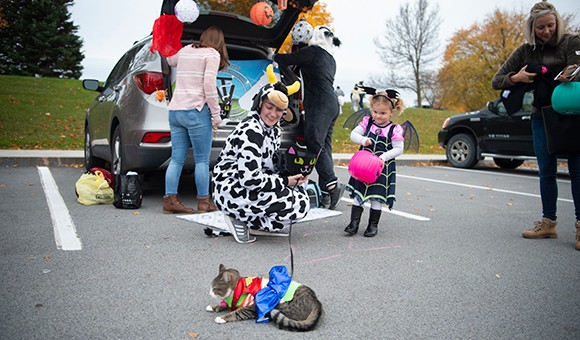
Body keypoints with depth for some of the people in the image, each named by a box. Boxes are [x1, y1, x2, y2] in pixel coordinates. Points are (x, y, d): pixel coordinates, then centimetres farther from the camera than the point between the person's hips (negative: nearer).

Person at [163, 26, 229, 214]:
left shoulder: (185, 51, 17)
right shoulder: (212, 54, 0)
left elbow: (169, 60, 38)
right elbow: (209, 84, -12)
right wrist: (216, 113, -9)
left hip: (175, 110, 6)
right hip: (195, 111, -6)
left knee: (177, 159, 6)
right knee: (202, 160, 1)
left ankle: (170, 200, 4)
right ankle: (204, 202, 4)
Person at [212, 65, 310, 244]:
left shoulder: (273, 129, 9)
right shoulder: (250, 131, -21)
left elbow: (270, 166, 15)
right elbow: (250, 179, -27)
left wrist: (292, 175, -3)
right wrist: (285, 181, -16)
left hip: (248, 186, 10)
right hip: (231, 193, -10)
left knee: (299, 183, 14)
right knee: (300, 205, -16)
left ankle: (258, 224, 7)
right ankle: (240, 220, -4)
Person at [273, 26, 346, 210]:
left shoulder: (313, 51, 1)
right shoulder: (330, 59, 27)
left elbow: (288, 59, 3)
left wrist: (273, 56, 20)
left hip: (320, 103, -9)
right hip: (331, 104, 9)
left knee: (314, 142, -17)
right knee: (324, 145, 3)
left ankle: (332, 184, -24)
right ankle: (326, 194, -1)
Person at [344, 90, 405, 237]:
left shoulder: (394, 130, -7)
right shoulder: (367, 122, 1)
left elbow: (398, 149, -6)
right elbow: (353, 134, 0)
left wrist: (384, 157, -19)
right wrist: (363, 140, -20)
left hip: (382, 168, -2)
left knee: (376, 198, 4)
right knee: (358, 195, 4)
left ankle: (373, 225, 20)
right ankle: (354, 223, 15)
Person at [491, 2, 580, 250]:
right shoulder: (526, 51, 7)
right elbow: (496, 81, 5)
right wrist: (517, 78, -15)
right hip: (541, 116, 3)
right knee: (546, 172, 6)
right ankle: (548, 222, 14)